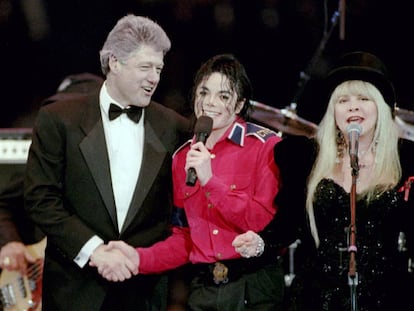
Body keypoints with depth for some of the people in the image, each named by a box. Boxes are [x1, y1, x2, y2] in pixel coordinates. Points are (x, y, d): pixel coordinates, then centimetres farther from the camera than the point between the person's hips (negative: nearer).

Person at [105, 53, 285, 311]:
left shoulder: (266, 146, -6)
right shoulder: (183, 158, 9)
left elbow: (268, 224, -15)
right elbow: (184, 237, 10)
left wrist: (210, 181, -19)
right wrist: (140, 258, -7)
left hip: (254, 289, -4)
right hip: (202, 289, 4)